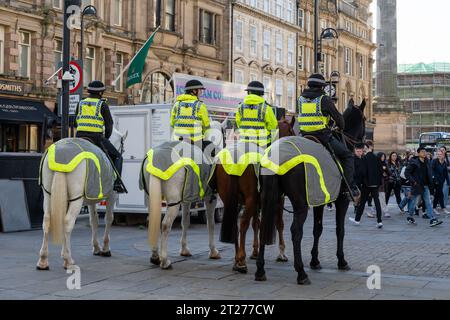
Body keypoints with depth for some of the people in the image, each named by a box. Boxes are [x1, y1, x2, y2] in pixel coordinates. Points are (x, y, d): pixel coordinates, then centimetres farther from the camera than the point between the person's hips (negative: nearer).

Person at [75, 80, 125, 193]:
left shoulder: (80, 103, 16)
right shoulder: (102, 105, 3)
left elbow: (76, 123, 19)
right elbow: (109, 124, 3)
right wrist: (106, 137, 17)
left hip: (80, 137, 4)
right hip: (97, 137, -4)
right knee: (117, 157, 9)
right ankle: (117, 183, -5)